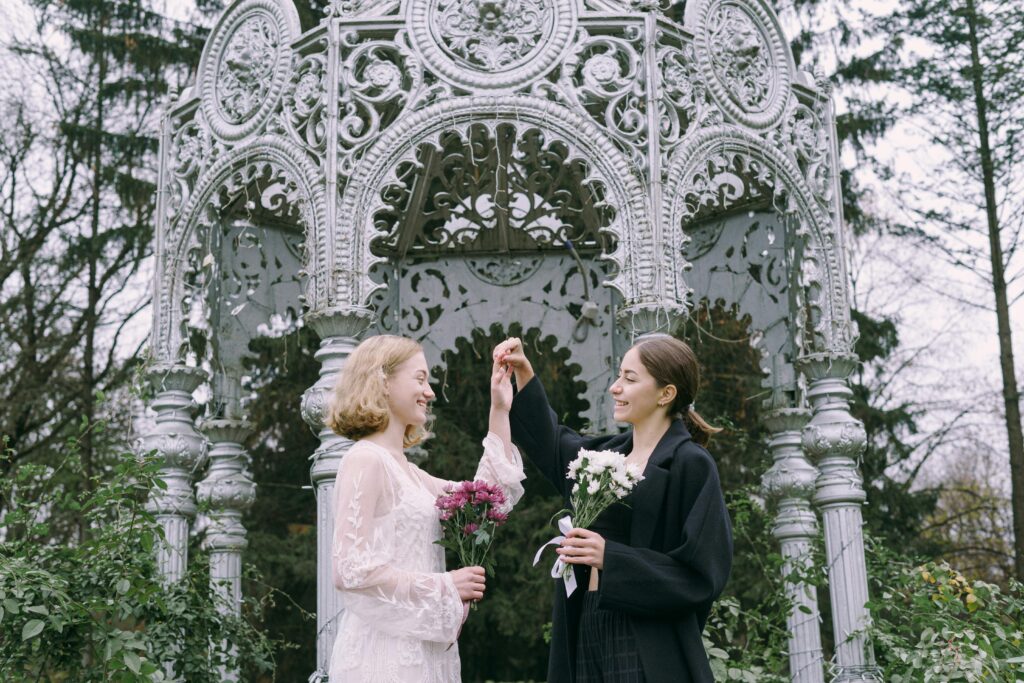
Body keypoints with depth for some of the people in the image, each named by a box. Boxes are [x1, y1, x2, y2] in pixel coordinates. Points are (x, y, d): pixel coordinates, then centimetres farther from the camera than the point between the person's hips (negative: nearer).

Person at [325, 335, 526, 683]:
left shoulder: (406, 470, 14)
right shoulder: (366, 460, -12)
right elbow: (350, 570, -20)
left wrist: (500, 412, 17)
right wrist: (443, 587, -14)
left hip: (416, 650, 9)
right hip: (384, 652, -9)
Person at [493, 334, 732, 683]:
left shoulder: (690, 465, -9)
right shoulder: (611, 453, 12)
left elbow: (702, 573, -13)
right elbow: (550, 444, 32)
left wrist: (611, 558, -19)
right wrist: (524, 374, 23)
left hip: (647, 648, -7)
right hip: (587, 631, 7)